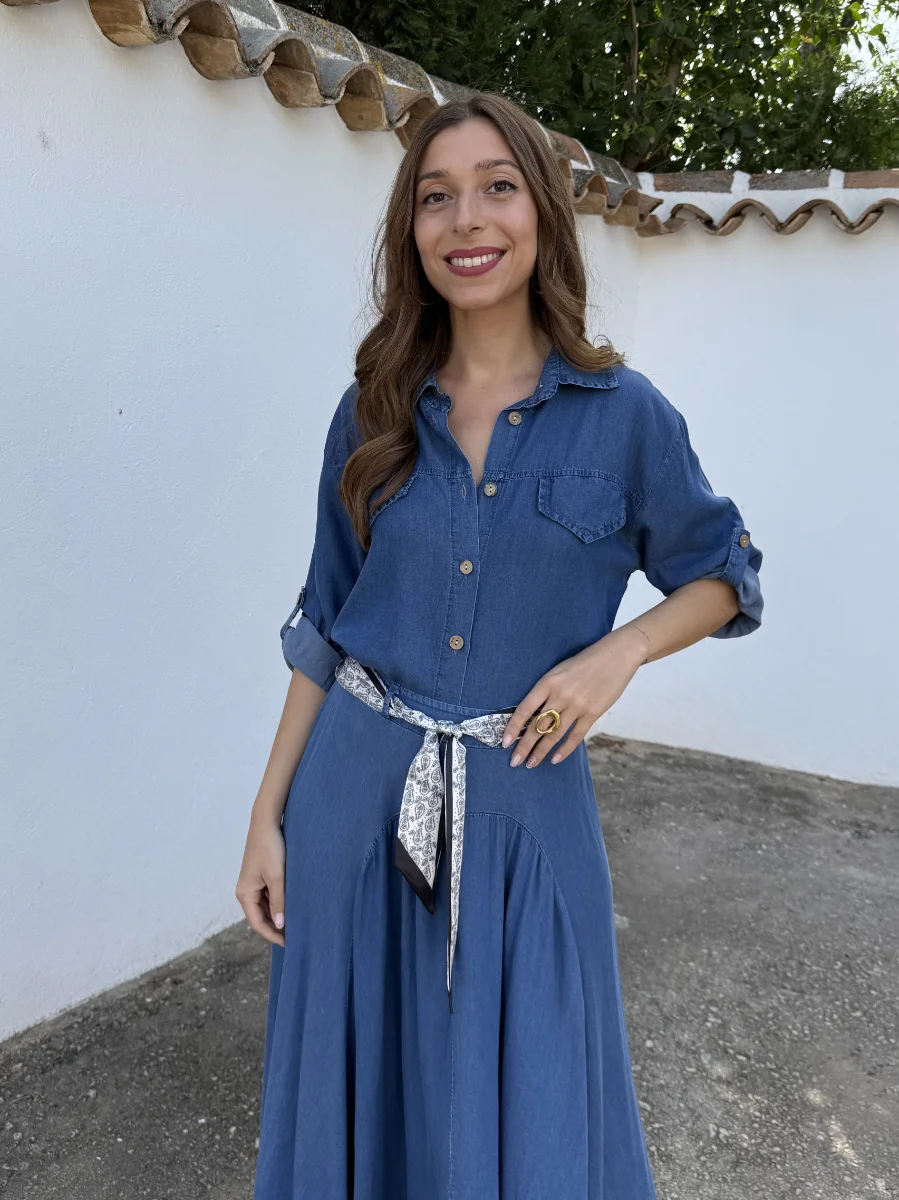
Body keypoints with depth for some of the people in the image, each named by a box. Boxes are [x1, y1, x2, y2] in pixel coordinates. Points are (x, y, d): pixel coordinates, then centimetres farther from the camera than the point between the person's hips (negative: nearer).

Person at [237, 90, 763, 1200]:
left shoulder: (623, 414, -5)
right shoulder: (374, 414, 1)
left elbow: (723, 576, 7)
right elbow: (324, 628, 5)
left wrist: (616, 652, -12)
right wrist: (268, 813, 3)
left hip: (525, 804, -1)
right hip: (357, 791, 2)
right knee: (360, 1099, 17)